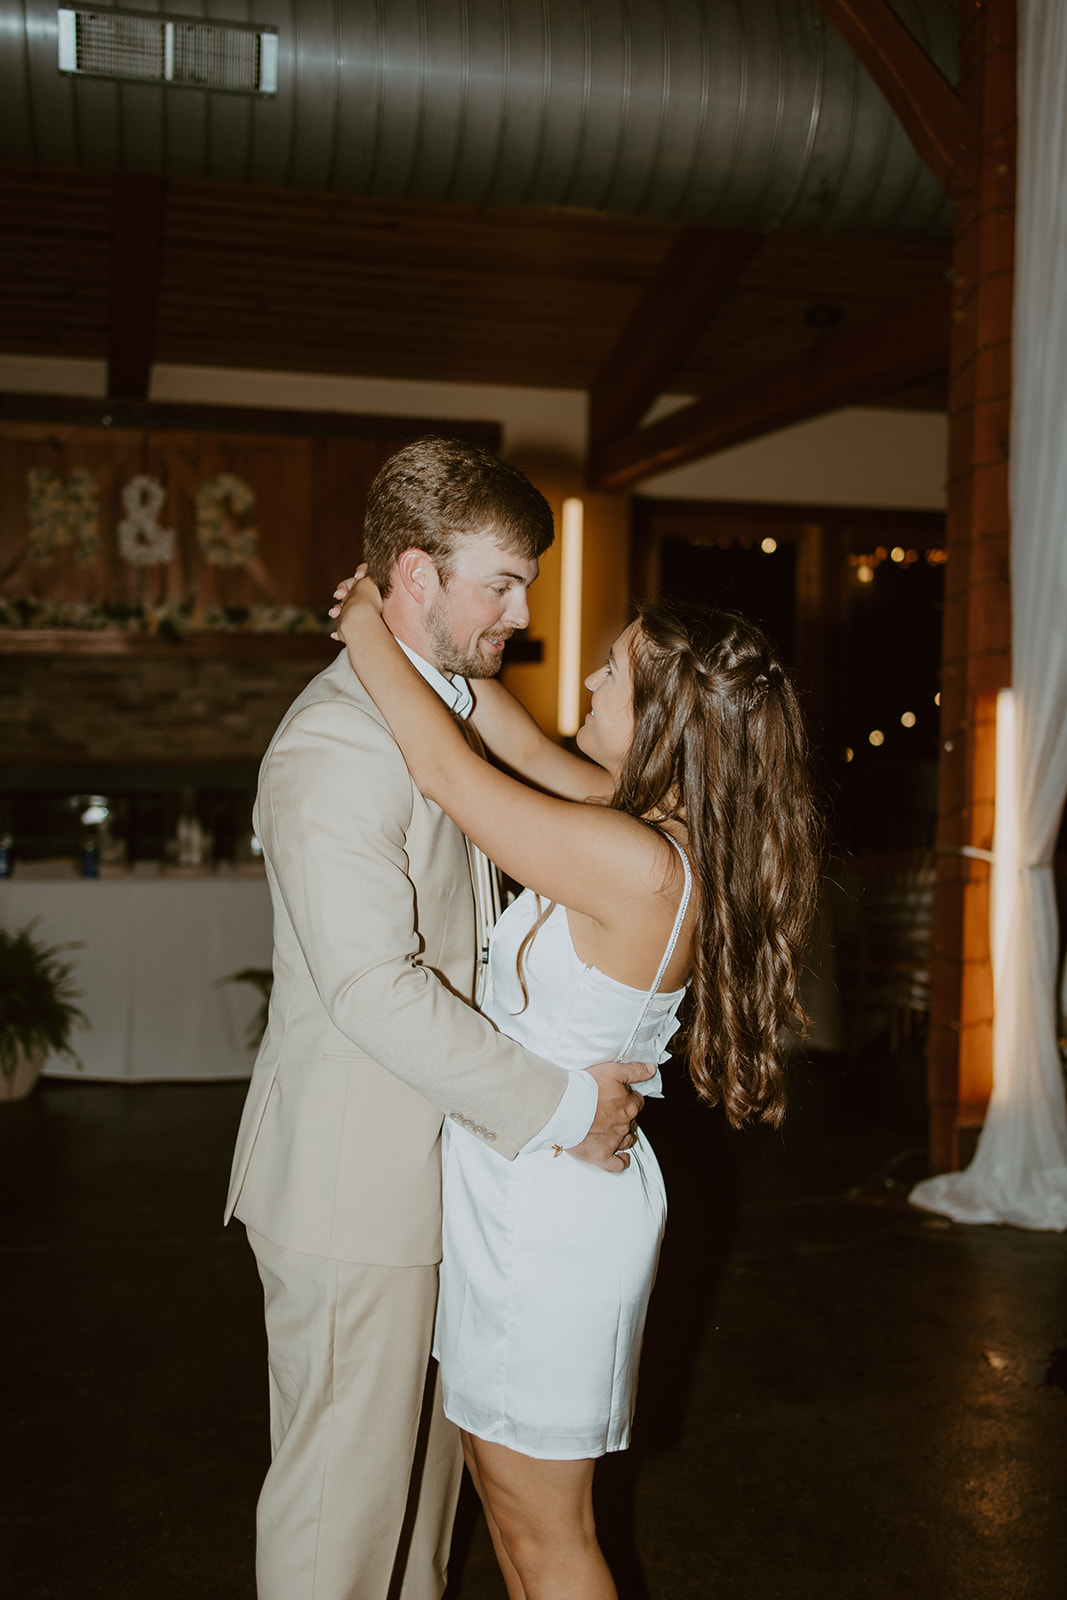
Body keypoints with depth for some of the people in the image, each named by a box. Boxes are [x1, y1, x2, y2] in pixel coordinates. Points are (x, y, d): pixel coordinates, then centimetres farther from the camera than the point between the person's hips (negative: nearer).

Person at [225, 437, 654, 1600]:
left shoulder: (451, 711, 11)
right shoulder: (334, 744, -22)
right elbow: (374, 986, -28)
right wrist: (559, 1105, -22)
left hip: (434, 1161, 9)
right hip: (353, 1191, -9)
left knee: (425, 1455, 22)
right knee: (344, 1483, 6)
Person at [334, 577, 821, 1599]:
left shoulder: (638, 866, -28)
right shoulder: (670, 827, -2)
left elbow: (447, 771, -22)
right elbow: (528, 752, 11)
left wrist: (369, 632, -8)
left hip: (546, 1211, -9)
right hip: (530, 1194, 9)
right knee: (503, 1477, 26)